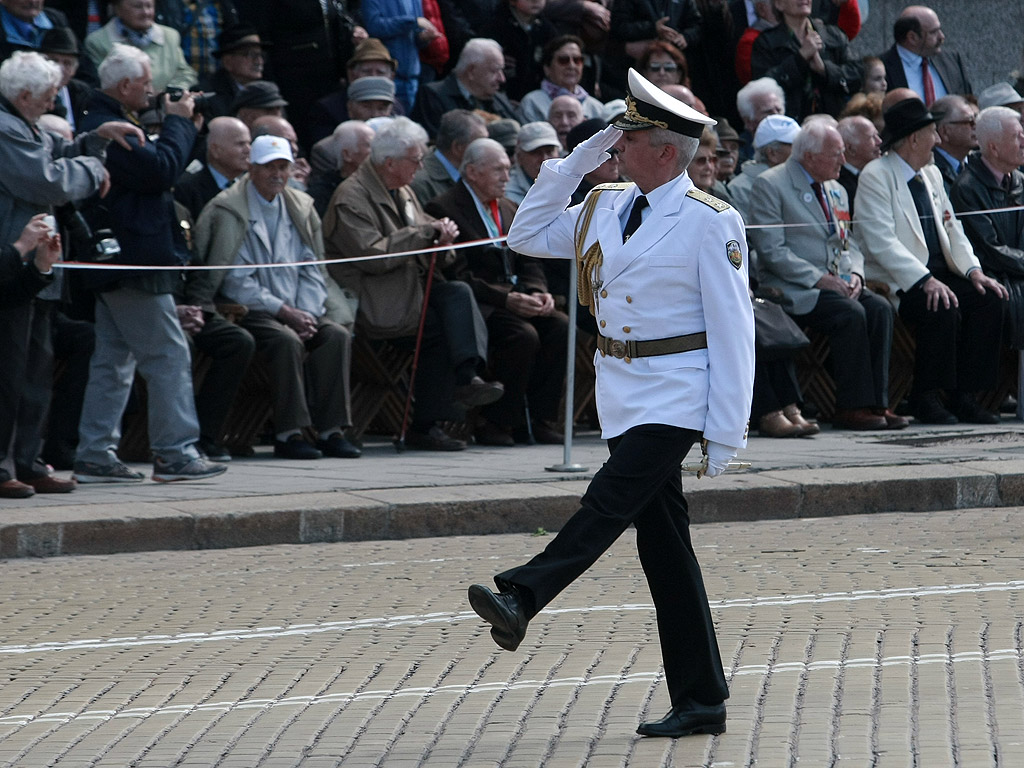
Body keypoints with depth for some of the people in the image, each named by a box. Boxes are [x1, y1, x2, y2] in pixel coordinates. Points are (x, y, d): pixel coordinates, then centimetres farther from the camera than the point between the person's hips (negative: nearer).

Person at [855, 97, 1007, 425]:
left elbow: (952, 229, 19)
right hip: (899, 284, -8)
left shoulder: (931, 174, 18)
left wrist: (973, 270, -1)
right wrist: (926, 281, -28)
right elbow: (882, 243, -19)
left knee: (988, 300, -17)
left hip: (939, 275, 8)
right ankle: (925, 398, -16)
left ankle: (965, 395, -12)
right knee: (943, 310, -33)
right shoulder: (875, 176, -9)